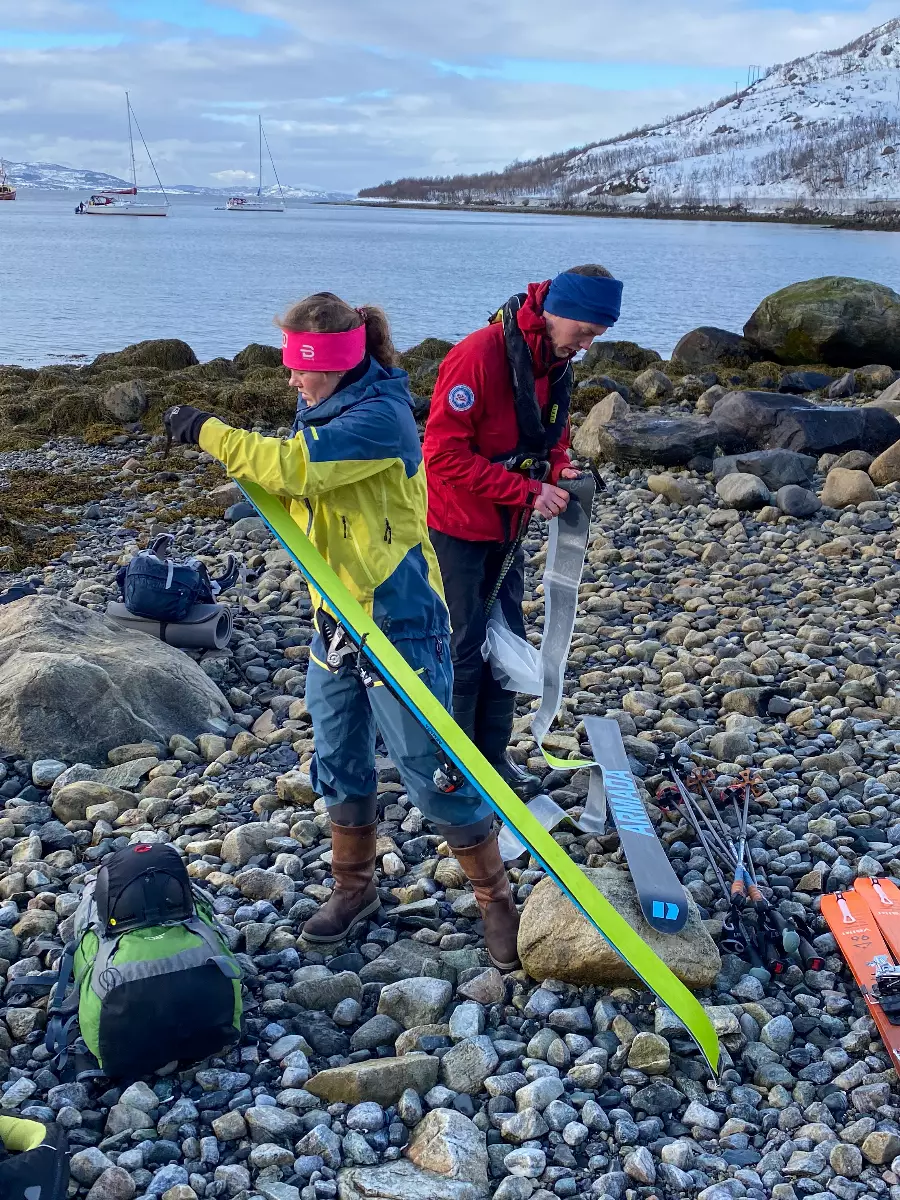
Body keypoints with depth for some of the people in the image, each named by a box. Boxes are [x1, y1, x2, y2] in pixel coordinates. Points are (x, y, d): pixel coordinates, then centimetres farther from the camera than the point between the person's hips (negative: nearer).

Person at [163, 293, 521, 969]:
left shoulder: (380, 414, -20)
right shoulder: (324, 411, 7)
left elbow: (294, 467, -30)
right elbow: (295, 486, 14)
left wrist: (207, 431, -20)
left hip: (399, 623, -8)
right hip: (334, 618, 8)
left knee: (432, 770, -1)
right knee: (339, 766, 17)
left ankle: (496, 899, 17)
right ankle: (355, 888, 36)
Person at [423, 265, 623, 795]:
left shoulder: (557, 364, 3)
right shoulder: (478, 356, -24)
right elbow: (445, 454, -27)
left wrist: (560, 470, -6)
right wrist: (528, 490, -27)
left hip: (506, 531, 8)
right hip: (456, 528, -8)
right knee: (462, 648, -1)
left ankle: (494, 755, 26)